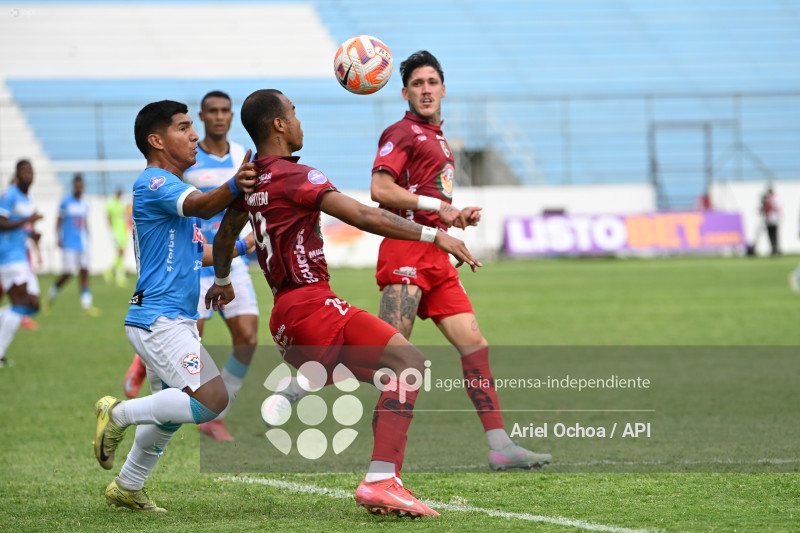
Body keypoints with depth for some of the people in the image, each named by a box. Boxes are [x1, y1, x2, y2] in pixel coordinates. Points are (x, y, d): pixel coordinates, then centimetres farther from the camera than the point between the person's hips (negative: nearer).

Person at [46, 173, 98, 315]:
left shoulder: (85, 204, 11)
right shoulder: (66, 202, -3)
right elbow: (59, 221, 0)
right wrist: (59, 238, -8)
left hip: (82, 243, 5)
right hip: (69, 243, -5)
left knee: (84, 271, -3)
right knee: (68, 272, -10)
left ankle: (86, 304, -5)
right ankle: (52, 294, 15)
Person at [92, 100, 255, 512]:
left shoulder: (173, 187, 19)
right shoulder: (153, 183, -13)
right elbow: (200, 206, -32)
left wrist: (237, 249, 32)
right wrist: (233, 187, -50)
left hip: (174, 320, 11)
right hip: (158, 319, -11)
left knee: (172, 413, 21)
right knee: (212, 399, -21)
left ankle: (127, 488, 33)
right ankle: (119, 415, -7)